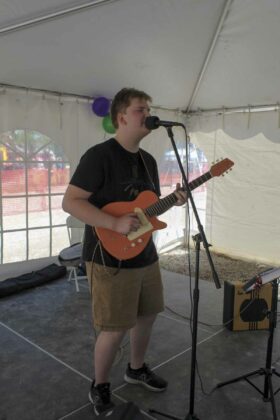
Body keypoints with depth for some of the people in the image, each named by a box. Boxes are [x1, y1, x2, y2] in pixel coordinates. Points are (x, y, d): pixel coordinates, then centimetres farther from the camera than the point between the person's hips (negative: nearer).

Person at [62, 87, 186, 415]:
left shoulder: (148, 160, 11)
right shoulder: (99, 155, -16)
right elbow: (70, 202, -20)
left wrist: (173, 200, -1)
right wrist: (115, 223, -29)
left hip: (146, 256, 8)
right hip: (110, 260, -8)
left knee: (147, 314, 20)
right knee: (115, 329, 1)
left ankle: (136, 369, 44)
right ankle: (99, 386, 28)